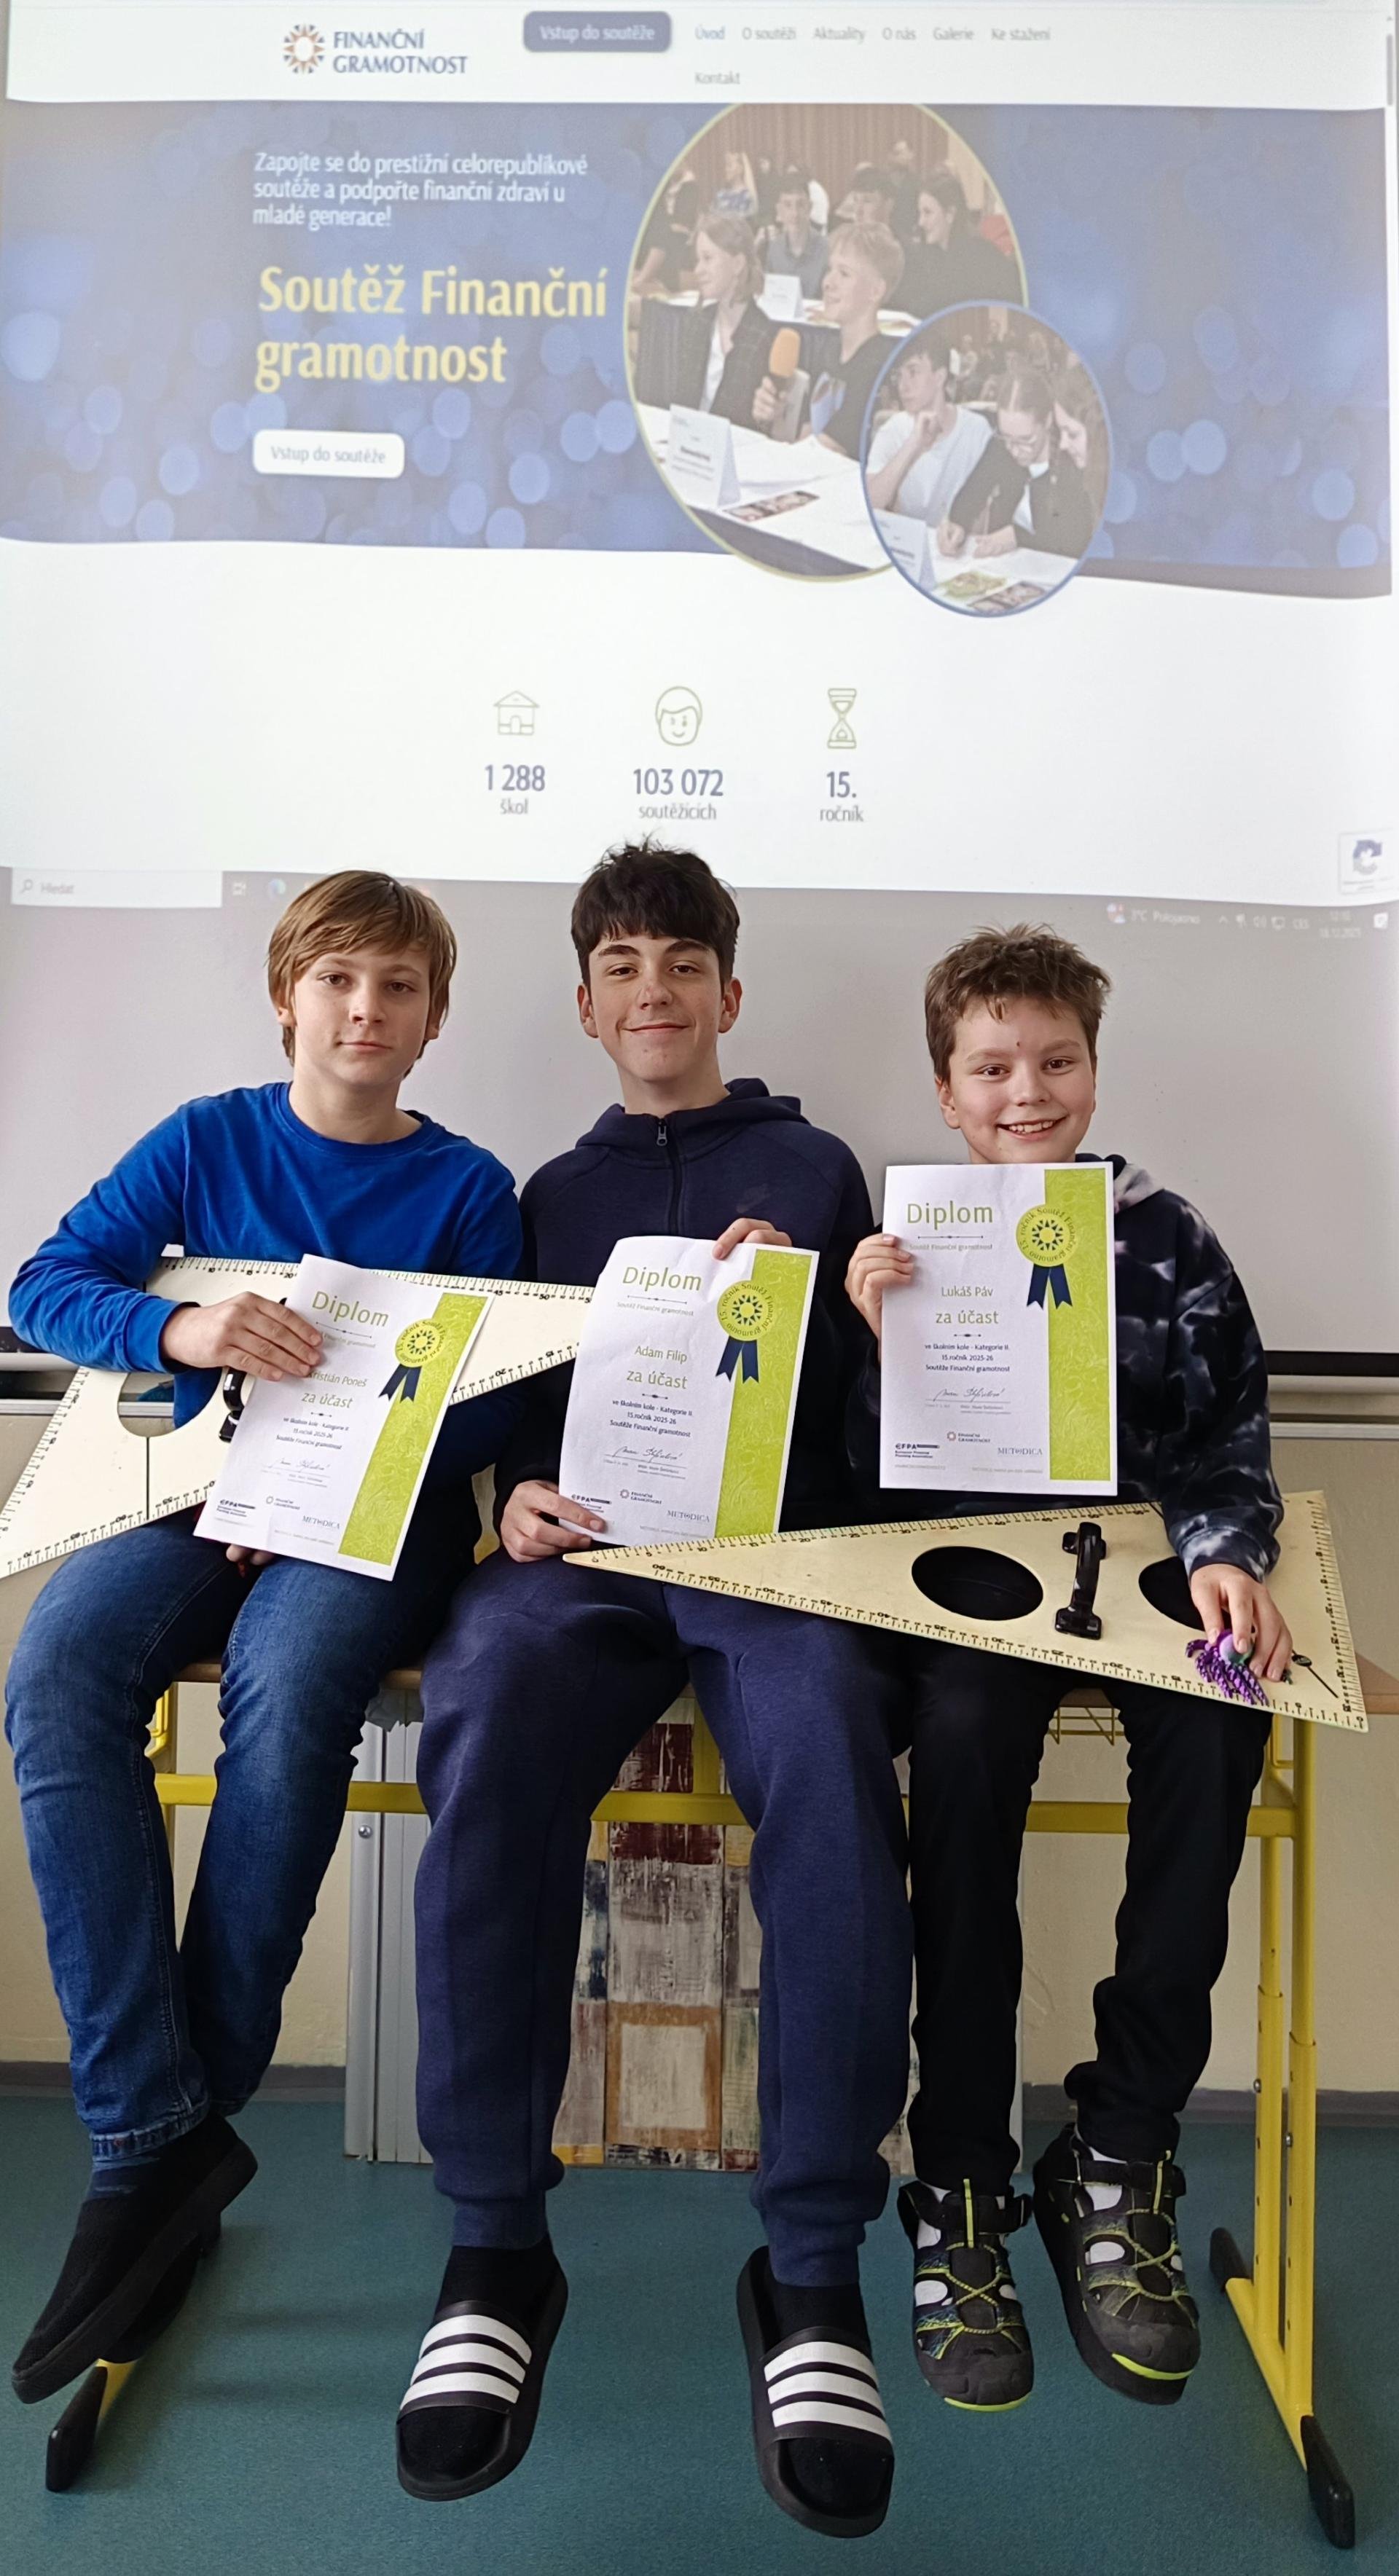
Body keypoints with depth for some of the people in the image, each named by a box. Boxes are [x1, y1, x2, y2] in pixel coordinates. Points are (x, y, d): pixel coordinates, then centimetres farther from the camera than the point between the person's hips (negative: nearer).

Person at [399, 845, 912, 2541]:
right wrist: (517, 1491, 0)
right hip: (582, 1545, 2)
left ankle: (814, 2269, -22)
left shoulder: (811, 1169, 21)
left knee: (829, 1751, -36)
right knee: (482, 1723, -34)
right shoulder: (555, 1192, 27)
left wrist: (787, 1307, -7)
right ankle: (494, 2242, -20)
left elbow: (852, 1400, 14)